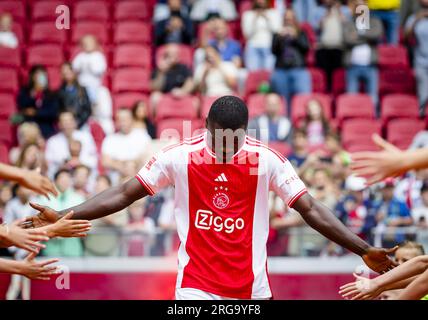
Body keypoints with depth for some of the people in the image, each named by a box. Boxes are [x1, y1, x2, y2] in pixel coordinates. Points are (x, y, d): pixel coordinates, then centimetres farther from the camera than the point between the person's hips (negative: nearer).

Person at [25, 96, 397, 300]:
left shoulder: (266, 159, -6)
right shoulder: (180, 156, -7)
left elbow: (311, 209, -4)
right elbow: (123, 195, -3)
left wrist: (364, 249, -9)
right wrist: (63, 217, -11)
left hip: (251, 286, 2)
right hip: (196, 285, -2)